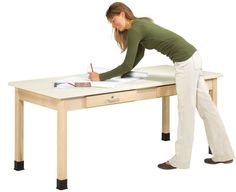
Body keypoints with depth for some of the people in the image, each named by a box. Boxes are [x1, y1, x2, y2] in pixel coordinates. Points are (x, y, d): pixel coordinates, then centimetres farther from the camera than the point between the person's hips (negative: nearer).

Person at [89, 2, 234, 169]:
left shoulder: (134, 29, -11)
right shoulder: (140, 24, 17)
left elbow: (128, 65, -11)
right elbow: (139, 55, 28)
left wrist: (101, 77, -4)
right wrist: (122, 73, 23)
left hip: (185, 62, -10)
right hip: (192, 57, 10)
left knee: (186, 111, -1)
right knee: (205, 107, 13)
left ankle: (181, 160, 9)